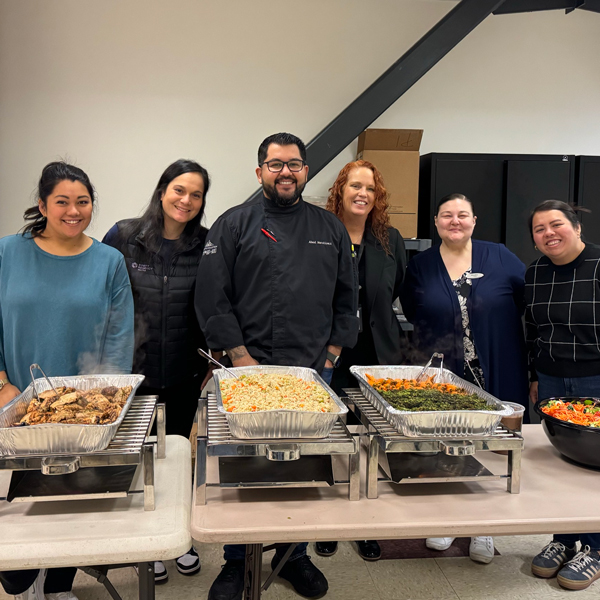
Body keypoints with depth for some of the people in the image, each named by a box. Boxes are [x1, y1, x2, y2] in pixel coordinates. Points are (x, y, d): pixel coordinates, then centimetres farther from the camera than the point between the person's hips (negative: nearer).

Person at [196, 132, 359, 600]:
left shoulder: (330, 229, 11)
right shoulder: (235, 225, 1)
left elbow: (346, 299, 14)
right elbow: (212, 299, -4)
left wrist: (332, 352, 5)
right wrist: (240, 356, -8)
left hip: (314, 371, 3)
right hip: (250, 369, -2)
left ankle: (294, 556, 32)